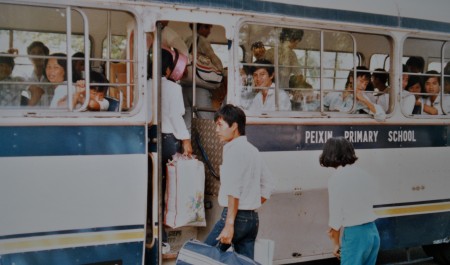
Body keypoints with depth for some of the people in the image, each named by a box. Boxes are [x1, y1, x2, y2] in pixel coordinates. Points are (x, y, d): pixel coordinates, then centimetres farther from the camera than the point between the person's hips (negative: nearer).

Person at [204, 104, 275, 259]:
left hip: (236, 216, -8)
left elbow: (234, 190, -20)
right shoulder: (253, 150, 16)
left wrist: (229, 224, -22)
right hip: (253, 218, 9)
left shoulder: (234, 149, -11)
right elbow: (269, 184, 22)